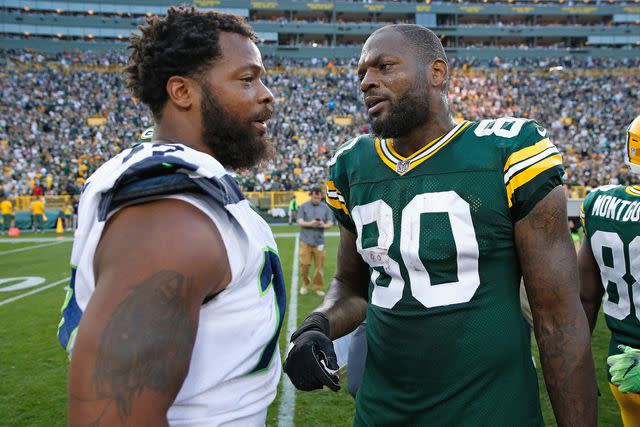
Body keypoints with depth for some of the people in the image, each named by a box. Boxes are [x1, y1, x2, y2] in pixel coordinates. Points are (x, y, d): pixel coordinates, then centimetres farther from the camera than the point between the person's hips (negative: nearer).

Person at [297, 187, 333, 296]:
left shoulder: (325, 207, 8)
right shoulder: (304, 206, 4)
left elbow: (330, 223, 6)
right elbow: (300, 222, -2)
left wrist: (324, 225, -17)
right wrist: (310, 224, -21)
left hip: (319, 241, 1)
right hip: (305, 240, -1)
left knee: (319, 265, 1)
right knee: (304, 264, -5)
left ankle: (318, 288, 14)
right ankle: (305, 285, 18)